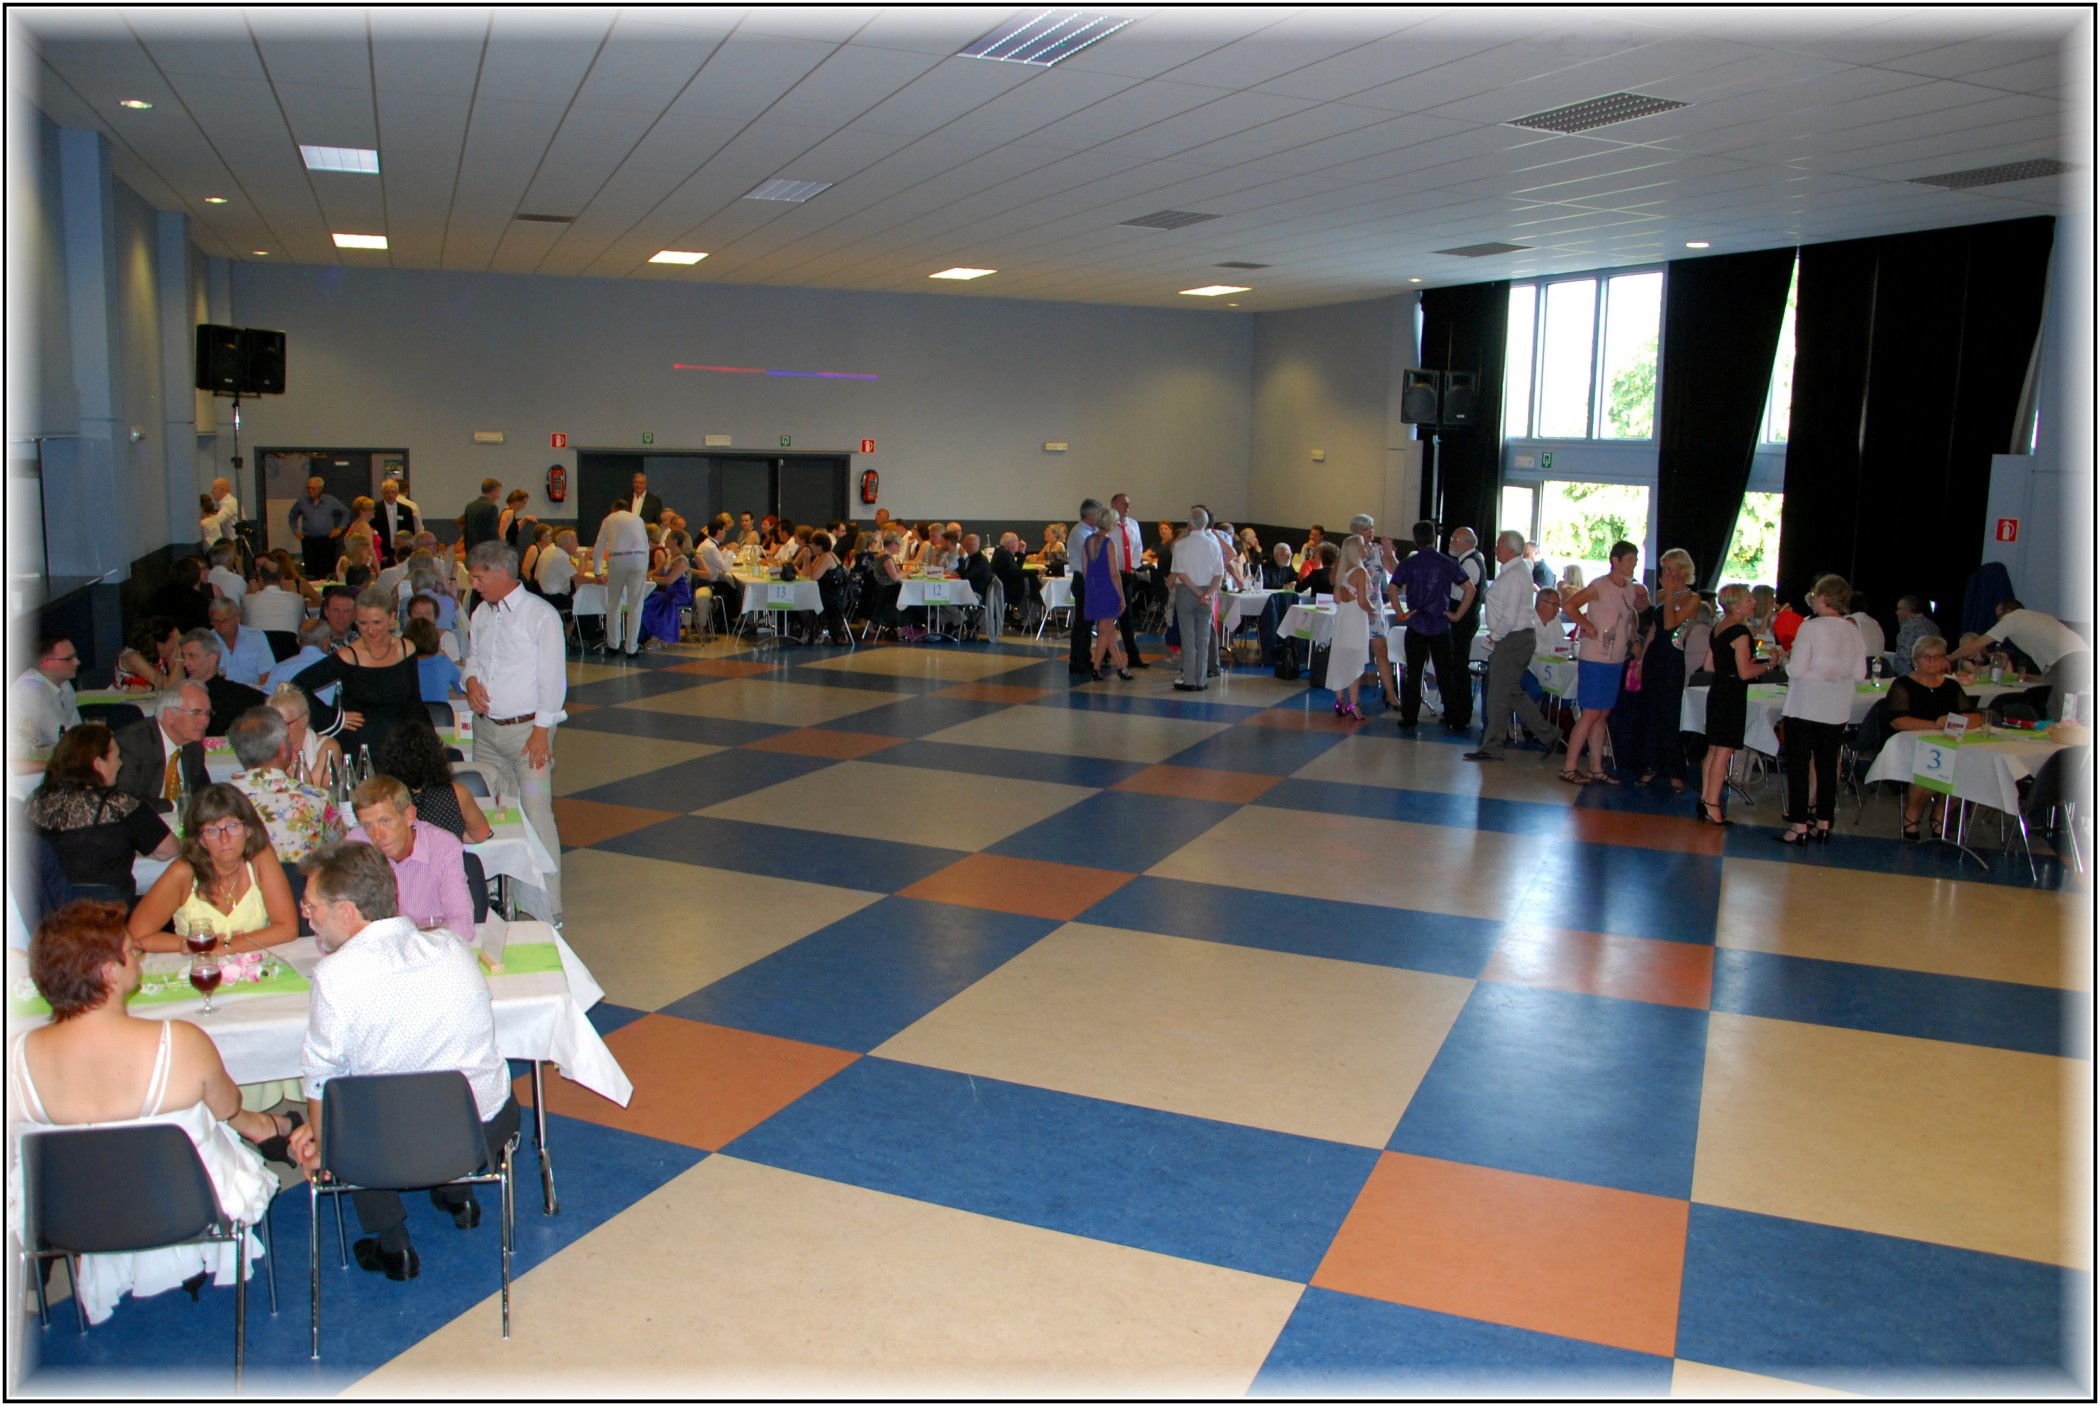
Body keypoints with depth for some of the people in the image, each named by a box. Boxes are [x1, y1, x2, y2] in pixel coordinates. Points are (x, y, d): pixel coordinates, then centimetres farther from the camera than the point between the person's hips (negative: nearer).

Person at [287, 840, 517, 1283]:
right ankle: (457, 1192, 35)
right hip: (490, 1127, 4)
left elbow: (322, 1074, -7)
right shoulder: (453, 947, -3)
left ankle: (392, 1246, 23)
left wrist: (320, 1141, 15)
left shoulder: (335, 974, -19)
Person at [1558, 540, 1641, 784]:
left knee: (1603, 715, 11)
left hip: (1616, 661, 8)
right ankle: (1570, 768, -1)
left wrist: (1634, 637, 15)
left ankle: (1596, 768, 18)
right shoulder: (1600, 586, -12)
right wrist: (1587, 626, -21)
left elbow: (1633, 614, 28)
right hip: (1595, 660, -8)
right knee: (1591, 714, -7)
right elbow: (1570, 605, -21)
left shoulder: (1630, 588, 11)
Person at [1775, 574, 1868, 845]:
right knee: (1827, 766, 13)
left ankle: (1798, 826, 1)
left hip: (1805, 708, -5)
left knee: (1798, 765, 2)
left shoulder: (1810, 628, -14)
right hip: (1836, 710, 5)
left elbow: (1795, 670, -17)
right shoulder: (1853, 631, 2)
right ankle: (1824, 824, 19)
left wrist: (1788, 658, 3)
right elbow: (1859, 674, 4)